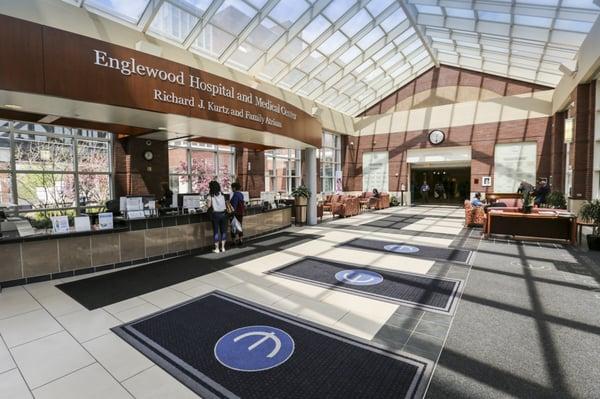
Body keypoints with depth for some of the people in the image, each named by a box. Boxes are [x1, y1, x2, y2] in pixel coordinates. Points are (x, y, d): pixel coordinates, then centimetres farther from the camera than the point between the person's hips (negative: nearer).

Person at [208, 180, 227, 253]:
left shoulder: (211, 195, -6)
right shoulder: (222, 194, 5)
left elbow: (209, 205, -9)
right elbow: (225, 205, 3)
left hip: (215, 214, -3)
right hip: (223, 213, 3)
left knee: (216, 231, 4)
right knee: (223, 230, 10)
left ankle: (217, 249, 8)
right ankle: (223, 247, 16)